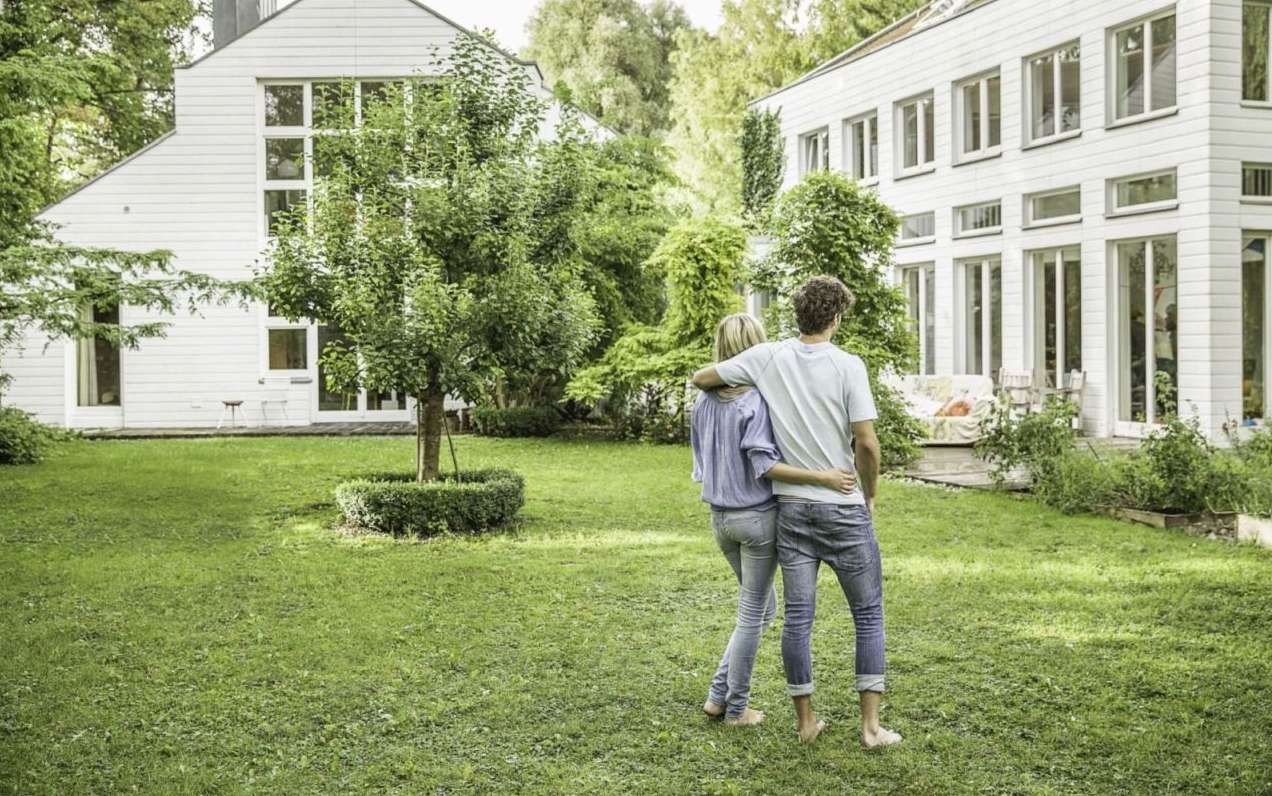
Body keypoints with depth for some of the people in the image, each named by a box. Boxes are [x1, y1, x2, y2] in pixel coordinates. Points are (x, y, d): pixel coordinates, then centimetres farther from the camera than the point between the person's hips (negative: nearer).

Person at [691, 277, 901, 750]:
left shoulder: (768, 358, -2)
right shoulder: (848, 366, -11)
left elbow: (701, 379, 5)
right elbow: (867, 444, -14)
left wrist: (741, 384, 24)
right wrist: (869, 496, 3)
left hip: (791, 506, 3)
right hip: (844, 507, -3)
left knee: (798, 615, 9)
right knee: (868, 614, 8)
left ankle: (806, 721, 17)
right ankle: (870, 725, 8)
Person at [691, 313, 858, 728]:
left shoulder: (704, 402, 4)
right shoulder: (756, 402, -17)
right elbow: (765, 464, -24)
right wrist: (823, 477, -27)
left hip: (720, 518, 7)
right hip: (757, 517, -7)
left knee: (764, 607, 22)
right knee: (752, 615, 7)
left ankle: (719, 694, 19)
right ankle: (736, 707, 15)